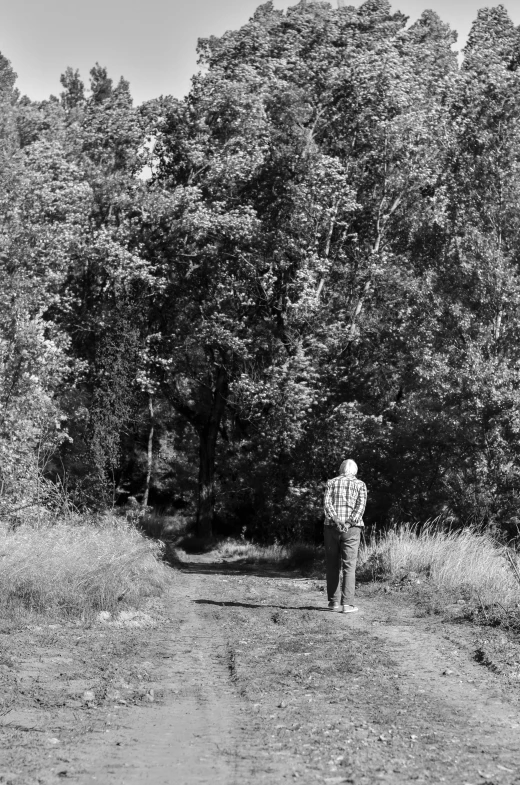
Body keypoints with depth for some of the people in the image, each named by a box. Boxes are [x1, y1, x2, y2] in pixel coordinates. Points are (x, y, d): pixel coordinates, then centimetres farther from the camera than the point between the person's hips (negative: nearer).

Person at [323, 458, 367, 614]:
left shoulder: (331, 482, 12)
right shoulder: (360, 484, 10)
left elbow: (327, 503, -4)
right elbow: (361, 506, -5)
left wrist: (336, 520, -13)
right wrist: (349, 522, -13)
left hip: (331, 527, 1)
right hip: (351, 529, -1)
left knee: (332, 566, 11)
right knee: (349, 566, -2)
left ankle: (334, 602, 13)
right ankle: (347, 604, -9)